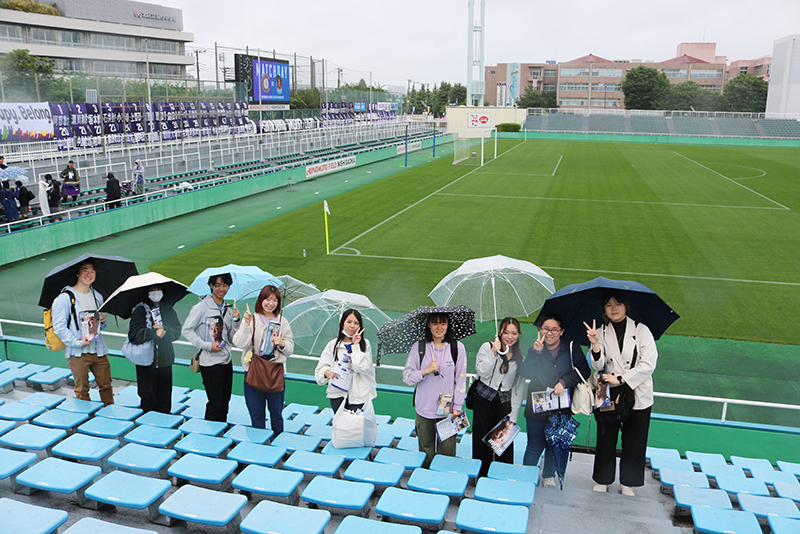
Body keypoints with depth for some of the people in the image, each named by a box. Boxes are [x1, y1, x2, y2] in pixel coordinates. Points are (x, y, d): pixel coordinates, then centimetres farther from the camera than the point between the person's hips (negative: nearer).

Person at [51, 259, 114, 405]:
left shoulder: (98, 297, 13)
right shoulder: (64, 298, -7)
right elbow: (59, 327, -11)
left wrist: (102, 322, 2)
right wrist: (78, 342, -18)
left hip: (98, 351, 5)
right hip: (77, 353, -5)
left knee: (106, 385, 8)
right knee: (82, 390, 5)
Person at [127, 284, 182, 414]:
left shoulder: (168, 310, 11)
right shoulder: (140, 310, -2)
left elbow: (177, 331, 3)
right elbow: (134, 335, -13)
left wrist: (164, 330, -15)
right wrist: (154, 333, -19)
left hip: (165, 361, 3)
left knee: (165, 398, 7)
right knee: (148, 398, 1)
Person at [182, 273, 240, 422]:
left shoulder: (228, 309, 10)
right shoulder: (202, 307, -8)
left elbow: (232, 339, 11)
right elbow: (186, 330, -10)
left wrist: (235, 320, -5)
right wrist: (207, 345, -16)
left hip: (226, 362, 6)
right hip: (210, 363, -6)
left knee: (225, 403, 13)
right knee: (215, 404, -3)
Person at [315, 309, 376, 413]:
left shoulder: (365, 344, 4)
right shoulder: (332, 345, 8)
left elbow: (364, 368, -8)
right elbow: (321, 367, 6)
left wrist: (355, 346, -8)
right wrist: (327, 372, -16)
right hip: (337, 394, 2)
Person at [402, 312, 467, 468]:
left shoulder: (457, 347, -1)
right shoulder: (418, 347, 0)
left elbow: (461, 379, 1)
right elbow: (406, 376, 0)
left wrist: (457, 407, -2)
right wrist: (426, 371, -15)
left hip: (448, 410, -1)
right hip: (424, 410, 1)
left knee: (446, 453, 4)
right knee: (425, 453, 11)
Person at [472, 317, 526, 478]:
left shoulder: (519, 357, 6)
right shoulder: (487, 347, -1)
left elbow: (519, 387, 6)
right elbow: (482, 372, -12)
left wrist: (513, 415, 1)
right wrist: (494, 353, -17)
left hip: (505, 401, 2)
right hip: (484, 398, -1)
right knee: (482, 437, 3)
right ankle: (480, 476, 18)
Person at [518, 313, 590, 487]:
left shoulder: (572, 348, 0)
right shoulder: (535, 350, 1)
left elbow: (583, 370, -7)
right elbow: (524, 373, -11)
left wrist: (564, 382, -19)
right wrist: (535, 352, -22)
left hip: (562, 408, 1)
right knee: (535, 447, 2)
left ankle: (549, 476, 36)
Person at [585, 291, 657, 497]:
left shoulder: (641, 330, -2)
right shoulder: (601, 333, 3)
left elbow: (648, 364, -10)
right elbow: (598, 366, -7)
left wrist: (620, 379, -15)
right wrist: (595, 344, -24)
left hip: (637, 396, -1)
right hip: (608, 395, 1)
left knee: (634, 441, 7)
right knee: (605, 439, 7)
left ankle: (627, 483, 23)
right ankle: (602, 480, 24)